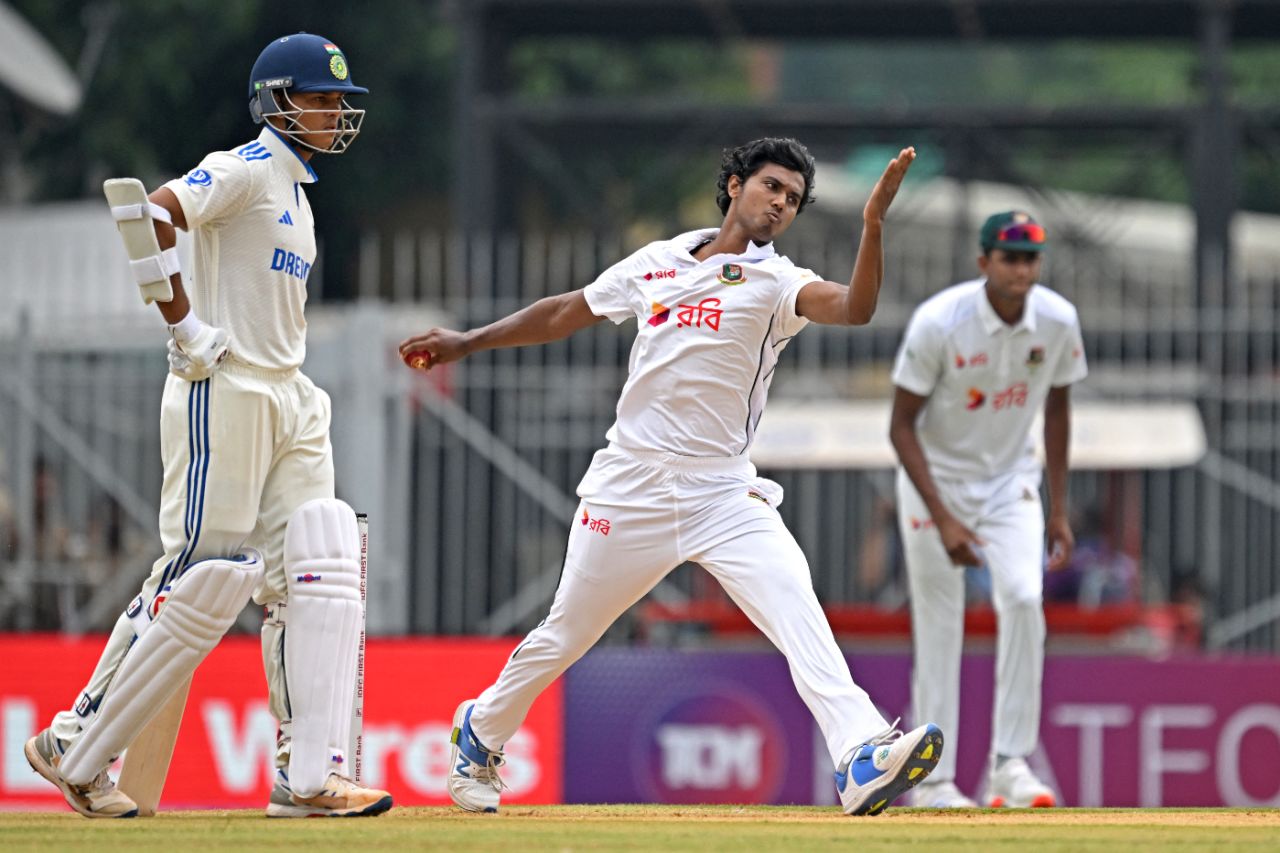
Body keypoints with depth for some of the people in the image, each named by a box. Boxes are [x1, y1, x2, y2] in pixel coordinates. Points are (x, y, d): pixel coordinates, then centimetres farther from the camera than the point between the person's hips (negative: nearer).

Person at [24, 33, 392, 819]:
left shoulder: (294, 188, 19)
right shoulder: (245, 171, -10)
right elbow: (143, 217, -23)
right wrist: (186, 327, -23)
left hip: (289, 401, 9)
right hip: (225, 393, -9)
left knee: (318, 577, -1)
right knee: (199, 579, -8)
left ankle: (308, 776, -6)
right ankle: (76, 747, 4)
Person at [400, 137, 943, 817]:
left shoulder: (777, 283, 1)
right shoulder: (656, 264, 10)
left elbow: (852, 307, -20)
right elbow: (566, 313, 24)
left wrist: (873, 223, -35)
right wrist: (465, 343, 27)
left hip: (723, 494, -2)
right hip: (630, 488, 2)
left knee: (798, 613, -23)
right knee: (563, 637, 11)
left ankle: (862, 759, -36)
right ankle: (482, 733, 37)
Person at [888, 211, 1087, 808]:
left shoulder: (1057, 321, -11)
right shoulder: (938, 323, -23)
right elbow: (901, 426, -17)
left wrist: (1058, 510, 6)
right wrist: (943, 519, -23)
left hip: (1011, 482, 3)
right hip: (935, 482, -3)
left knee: (1023, 600, -19)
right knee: (939, 630, -3)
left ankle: (1011, 765, -14)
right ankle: (935, 782, 6)